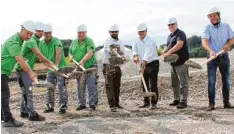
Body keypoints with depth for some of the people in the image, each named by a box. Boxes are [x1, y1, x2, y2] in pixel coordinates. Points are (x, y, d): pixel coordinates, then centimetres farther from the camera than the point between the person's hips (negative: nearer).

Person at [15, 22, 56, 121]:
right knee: (28, 91, -10)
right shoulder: (32, 41, -18)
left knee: (25, 91, 15)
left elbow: (37, 55, 17)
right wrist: (48, 62, -31)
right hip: (23, 69, -10)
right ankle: (32, 114, -8)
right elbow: (38, 54, -31)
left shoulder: (37, 41, 14)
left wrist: (46, 63, 8)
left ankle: (24, 112, 25)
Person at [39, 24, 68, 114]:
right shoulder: (41, 43, 3)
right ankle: (50, 106, 21)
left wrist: (56, 64, -46)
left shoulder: (57, 41, -16)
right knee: (50, 88, 10)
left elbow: (58, 53, -32)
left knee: (61, 86, -7)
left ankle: (63, 106, 0)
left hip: (61, 67, -6)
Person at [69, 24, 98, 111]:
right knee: (80, 87, 10)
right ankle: (81, 104, 21)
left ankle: (92, 104, -3)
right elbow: (70, 52, 23)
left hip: (90, 67, -6)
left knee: (91, 86, -8)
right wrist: (71, 57, 0)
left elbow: (90, 53, -23)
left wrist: (82, 61, -36)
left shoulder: (89, 41, -8)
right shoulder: (74, 42, 13)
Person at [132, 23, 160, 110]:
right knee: (145, 84, 10)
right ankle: (146, 102, 19)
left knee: (153, 85, -8)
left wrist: (143, 67, -33)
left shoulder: (150, 41, -19)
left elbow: (147, 55, -27)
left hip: (153, 64, -7)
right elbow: (134, 49, -2)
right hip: (144, 64, 7)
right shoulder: (137, 40, 4)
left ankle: (154, 103, -3)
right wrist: (136, 56, -24)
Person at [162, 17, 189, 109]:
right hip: (173, 63, 9)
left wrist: (169, 52, -28)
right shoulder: (170, 36, 18)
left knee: (183, 82, -7)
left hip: (181, 62, -9)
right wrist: (164, 51, 1)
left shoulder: (180, 33, -9)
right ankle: (176, 99, 24)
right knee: (174, 83, 14)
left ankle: (183, 101, -6)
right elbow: (167, 46, 24)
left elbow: (180, 44, -26)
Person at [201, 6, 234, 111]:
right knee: (211, 81, -5)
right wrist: (210, 51, -41)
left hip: (224, 56, 3)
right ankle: (211, 104, -1)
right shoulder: (207, 28, -7)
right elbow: (204, 42, -22)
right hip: (212, 57, -3)